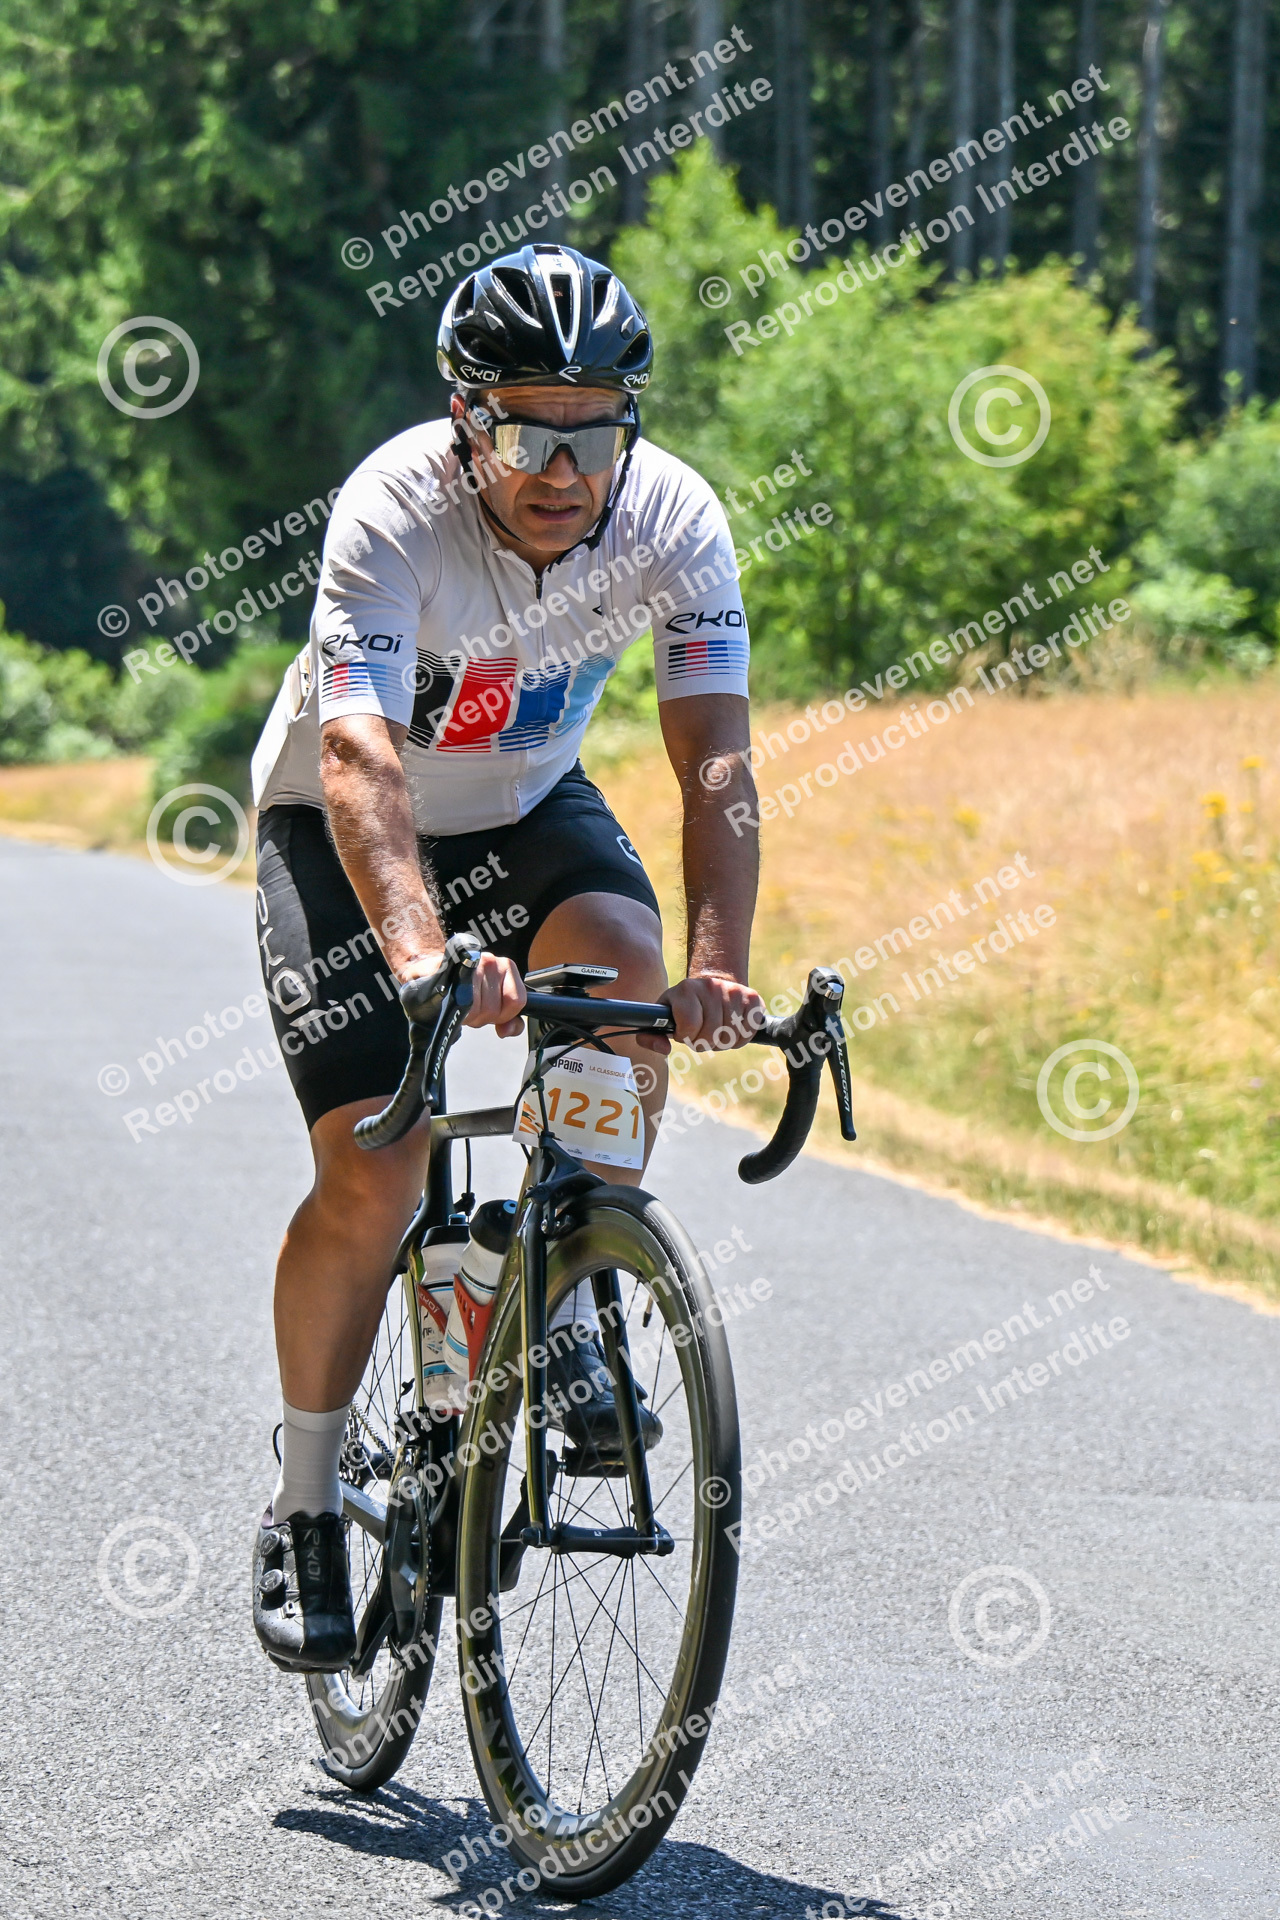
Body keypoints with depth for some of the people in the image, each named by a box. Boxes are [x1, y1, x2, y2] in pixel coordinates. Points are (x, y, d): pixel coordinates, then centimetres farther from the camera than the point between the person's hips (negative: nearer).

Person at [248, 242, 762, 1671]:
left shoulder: (673, 520, -23)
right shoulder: (395, 511, -33)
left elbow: (715, 760, -29)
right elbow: (359, 761, -44)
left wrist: (719, 966, -45)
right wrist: (422, 956, -61)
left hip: (527, 810, 3)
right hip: (345, 829, -3)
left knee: (629, 985, -28)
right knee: (373, 1175, -16)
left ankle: (564, 1315, -6)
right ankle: (304, 1506, 4)